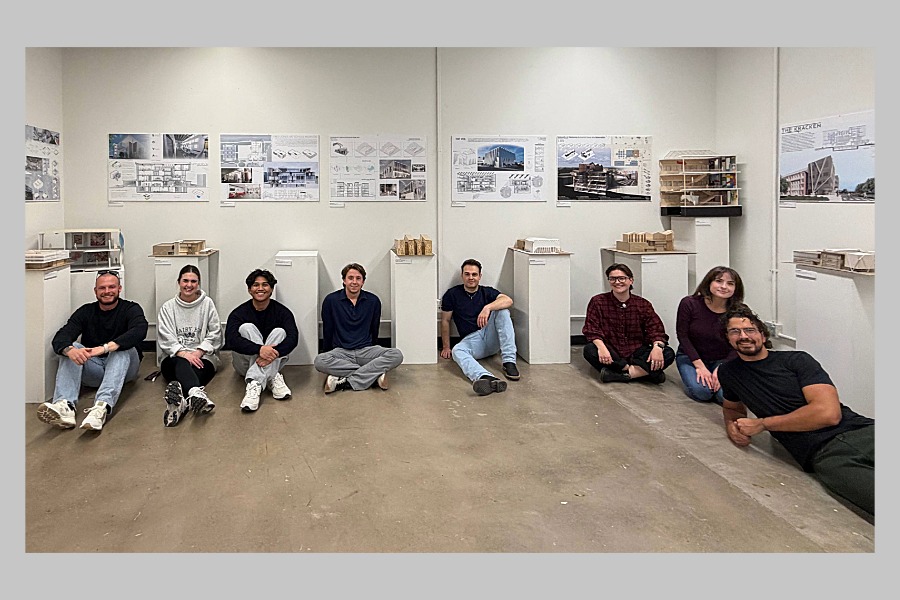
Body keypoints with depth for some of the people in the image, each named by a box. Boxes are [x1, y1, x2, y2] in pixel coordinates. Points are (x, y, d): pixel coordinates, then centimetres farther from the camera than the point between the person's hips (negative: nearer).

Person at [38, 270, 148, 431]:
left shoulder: (131, 309, 0)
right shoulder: (86, 312, 8)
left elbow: (140, 331, -24)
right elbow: (60, 338, -8)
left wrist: (106, 348, -39)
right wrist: (69, 349, -34)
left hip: (123, 366, -3)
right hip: (93, 370, 3)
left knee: (122, 348, -31)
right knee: (71, 348, -21)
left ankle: (102, 407, -55)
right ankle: (65, 407, -44)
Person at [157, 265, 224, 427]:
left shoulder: (207, 304, 12)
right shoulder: (168, 307, 14)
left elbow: (215, 335, 5)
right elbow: (165, 339, 1)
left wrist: (198, 352, -11)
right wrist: (183, 353, -17)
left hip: (203, 357, 1)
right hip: (175, 357, -1)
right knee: (181, 364, -38)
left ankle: (180, 402, -65)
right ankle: (197, 393, -70)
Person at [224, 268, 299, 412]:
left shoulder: (282, 311, -5)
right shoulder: (239, 313, -7)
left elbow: (293, 338, -20)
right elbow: (230, 340, -25)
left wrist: (273, 353, -40)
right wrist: (259, 349, -42)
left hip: (273, 363, 1)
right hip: (246, 363, 0)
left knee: (279, 332, -24)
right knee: (247, 328, -22)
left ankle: (254, 384, -39)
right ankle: (272, 378, -40)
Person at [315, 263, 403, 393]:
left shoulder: (373, 301, 4)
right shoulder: (331, 300, 1)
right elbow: (327, 332, 11)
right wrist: (328, 353, 16)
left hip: (366, 350, 2)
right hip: (341, 352, -1)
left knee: (396, 355, -26)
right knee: (319, 361, -34)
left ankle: (345, 381, -29)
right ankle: (374, 374, -26)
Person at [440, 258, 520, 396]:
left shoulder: (487, 292, 7)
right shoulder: (452, 294, 6)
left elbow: (508, 300, -12)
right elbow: (445, 321, 10)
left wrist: (488, 307, -29)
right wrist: (446, 347, 5)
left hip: (491, 337, 2)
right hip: (470, 340, -1)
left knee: (502, 310, -22)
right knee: (457, 351, -35)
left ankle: (509, 361, -29)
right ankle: (486, 378, -68)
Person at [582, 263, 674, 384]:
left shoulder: (643, 304, 3)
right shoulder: (598, 302, -1)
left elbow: (656, 329, -5)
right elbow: (591, 329, -10)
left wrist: (657, 346, -28)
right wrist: (601, 347, -31)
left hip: (636, 353, 1)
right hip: (611, 355, -1)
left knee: (668, 354, -22)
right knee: (589, 350, -33)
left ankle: (616, 374, -29)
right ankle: (645, 371, -28)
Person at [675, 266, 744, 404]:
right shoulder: (689, 304, -17)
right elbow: (682, 336, -13)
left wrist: (721, 368, -23)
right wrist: (699, 366, -19)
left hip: (722, 360, 2)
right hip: (690, 357, -1)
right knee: (701, 391, -28)